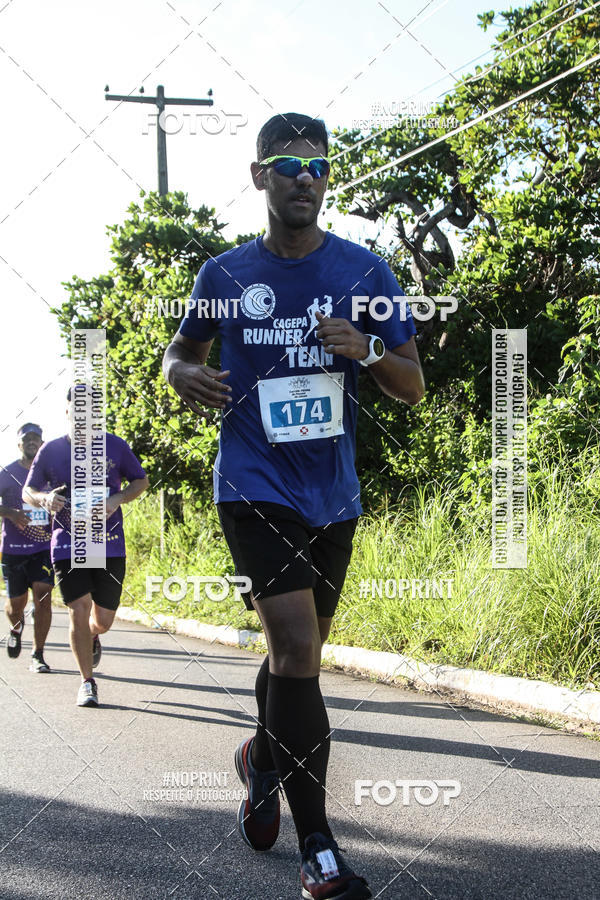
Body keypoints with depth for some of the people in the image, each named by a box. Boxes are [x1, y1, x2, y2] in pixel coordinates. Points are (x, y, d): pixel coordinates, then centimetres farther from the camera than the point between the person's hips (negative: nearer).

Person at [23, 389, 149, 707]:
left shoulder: (114, 446, 0)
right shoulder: (51, 451, 1)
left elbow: (141, 481, 10)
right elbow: (28, 491, 10)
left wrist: (116, 500, -9)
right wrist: (44, 499, -13)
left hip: (109, 545, 1)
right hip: (67, 544, -1)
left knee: (103, 618, 4)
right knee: (79, 609, -12)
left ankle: (92, 636, 44)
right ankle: (87, 682, 4)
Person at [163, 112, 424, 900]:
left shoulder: (364, 272, 2)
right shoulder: (224, 275, 0)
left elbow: (413, 387, 4)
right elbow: (180, 349, 17)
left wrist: (366, 349, -17)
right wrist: (184, 375, -8)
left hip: (332, 495, 3)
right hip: (255, 488, -3)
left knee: (298, 652, 18)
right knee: (298, 647, -17)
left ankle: (263, 759, 49)